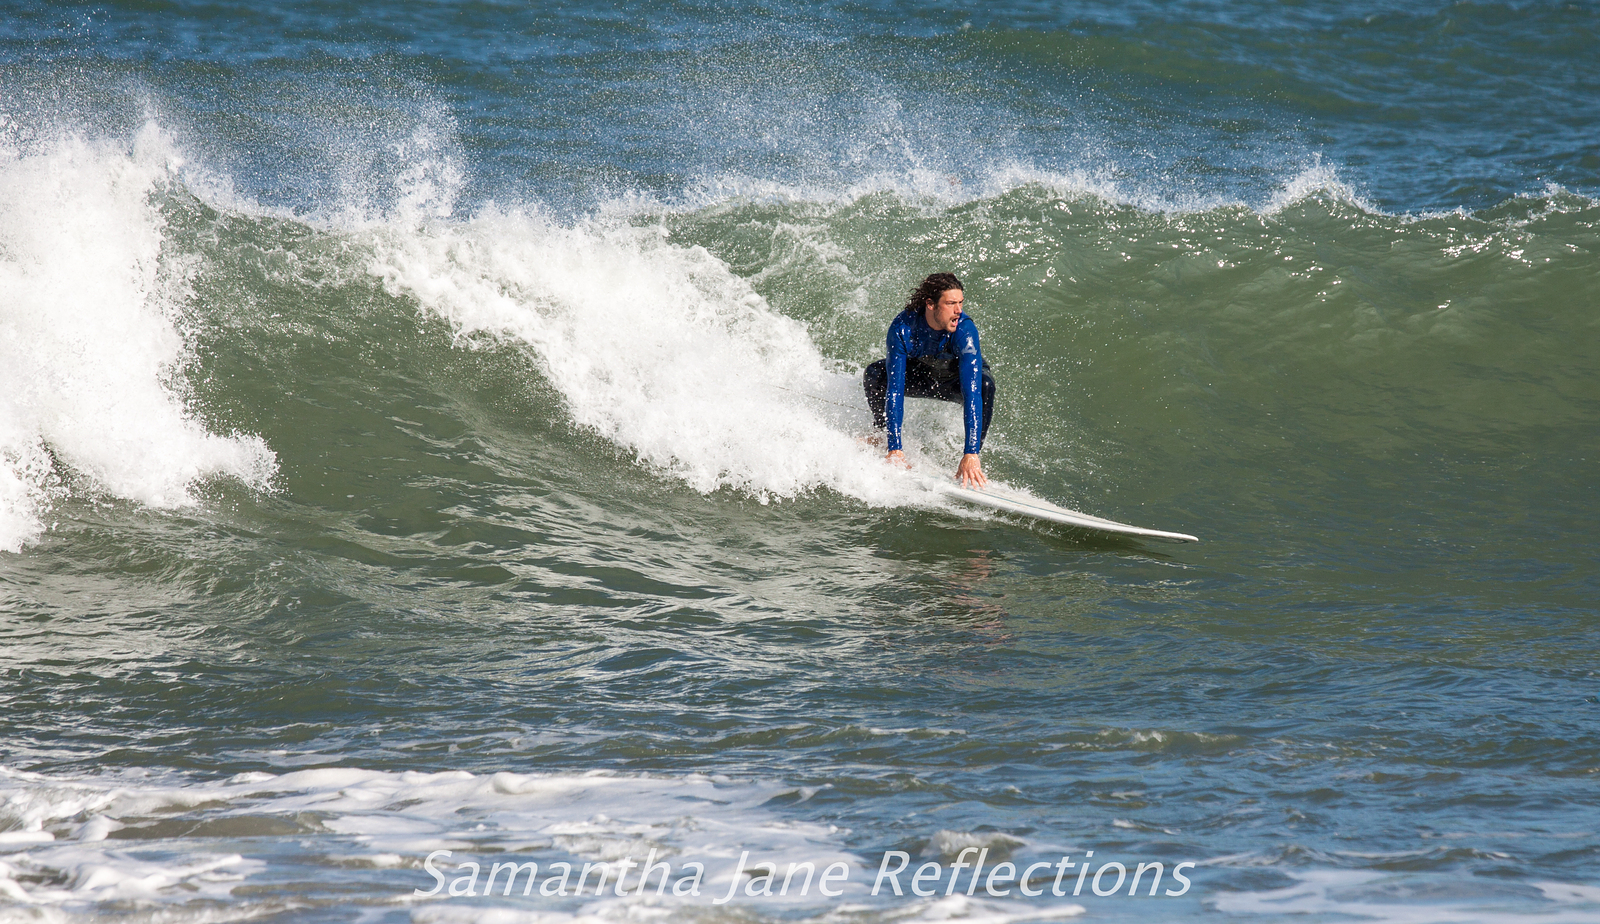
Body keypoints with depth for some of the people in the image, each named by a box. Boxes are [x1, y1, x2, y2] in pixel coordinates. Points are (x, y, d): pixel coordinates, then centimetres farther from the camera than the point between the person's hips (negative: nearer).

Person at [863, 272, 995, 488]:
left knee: (985, 385, -36)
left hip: (956, 379, -2)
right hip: (918, 376, 2)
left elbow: (972, 392, -43)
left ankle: (972, 462, -22)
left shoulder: (965, 331, -37)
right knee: (874, 375, -25)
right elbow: (894, 388, -33)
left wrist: (971, 454, -52)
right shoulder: (902, 327, -32)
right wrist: (895, 449, -40)